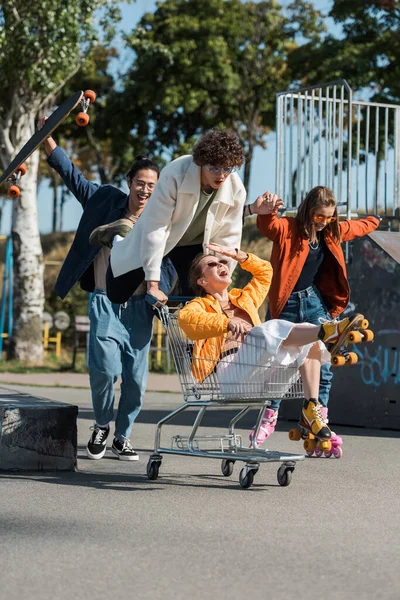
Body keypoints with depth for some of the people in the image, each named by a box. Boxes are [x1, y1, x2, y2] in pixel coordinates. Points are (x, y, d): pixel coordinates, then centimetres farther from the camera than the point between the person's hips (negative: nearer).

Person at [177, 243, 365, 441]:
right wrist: (227, 322, -25)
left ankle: (311, 408, -20)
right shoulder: (200, 305, 13)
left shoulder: (243, 299, 34)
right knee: (272, 329, -29)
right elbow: (185, 317, -12)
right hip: (231, 370, -7)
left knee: (310, 342, -10)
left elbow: (264, 271, 44)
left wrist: (237, 254, 30)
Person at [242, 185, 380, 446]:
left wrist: (375, 220, 46)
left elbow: (359, 227, 27)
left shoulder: (333, 231, 7)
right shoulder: (287, 228, -10)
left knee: (322, 365, -4)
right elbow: (268, 225, -32)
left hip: (316, 304, 4)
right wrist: (264, 211, -54)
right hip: (286, 305, -4)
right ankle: (269, 419, 19)